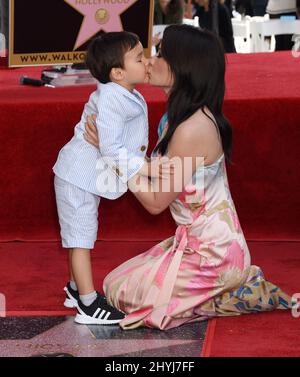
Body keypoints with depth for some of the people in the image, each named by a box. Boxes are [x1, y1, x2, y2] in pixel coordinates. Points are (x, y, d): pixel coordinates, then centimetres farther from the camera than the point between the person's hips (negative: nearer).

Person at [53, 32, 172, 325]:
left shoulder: (130, 98, 5)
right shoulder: (110, 99, -27)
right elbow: (110, 147, -29)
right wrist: (143, 168, -30)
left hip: (90, 177, 10)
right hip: (78, 178, -10)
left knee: (81, 235, 22)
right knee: (81, 237, -4)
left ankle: (77, 290, 37)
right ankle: (89, 304, 0)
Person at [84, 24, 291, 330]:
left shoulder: (191, 130, -25)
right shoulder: (184, 116, 4)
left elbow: (155, 201, -17)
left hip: (211, 251, -9)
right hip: (198, 240, 9)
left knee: (120, 292, 1)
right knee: (118, 281, 18)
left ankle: (236, 298, 1)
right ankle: (240, 283, 14)